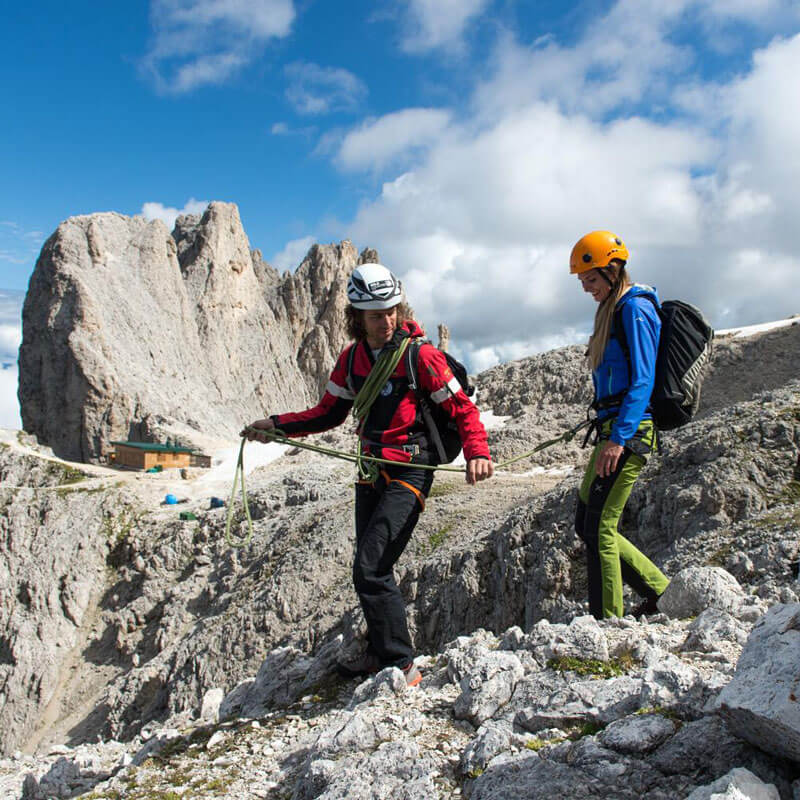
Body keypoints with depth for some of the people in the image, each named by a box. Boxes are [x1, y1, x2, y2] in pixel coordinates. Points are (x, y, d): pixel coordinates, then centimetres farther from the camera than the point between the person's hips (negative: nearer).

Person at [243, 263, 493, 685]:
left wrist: (476, 452, -26)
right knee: (369, 568, 15)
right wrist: (277, 425, 5)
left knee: (370, 570, -14)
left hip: (409, 472, -7)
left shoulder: (420, 355, -12)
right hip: (370, 470, 7)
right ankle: (380, 653, 33)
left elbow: (462, 408, -9)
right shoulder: (352, 357, 6)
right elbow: (329, 412, 14)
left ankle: (402, 667, -1)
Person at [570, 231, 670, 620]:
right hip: (612, 429, 10)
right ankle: (659, 590, 21)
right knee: (586, 525, 11)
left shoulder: (634, 308, -9)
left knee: (599, 528, -7)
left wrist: (619, 437, -25)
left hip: (629, 430, -10)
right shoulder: (613, 310, 20)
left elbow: (643, 380, -18)